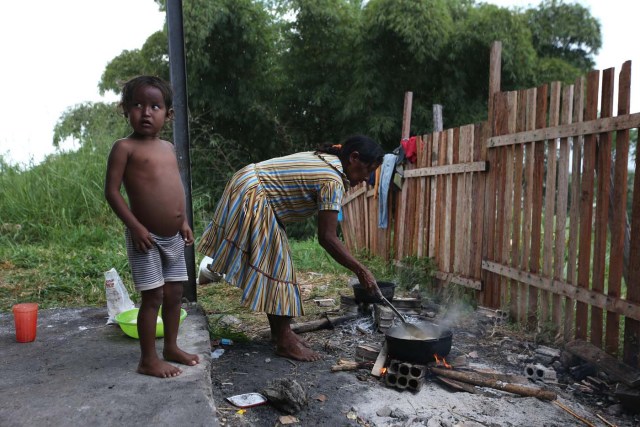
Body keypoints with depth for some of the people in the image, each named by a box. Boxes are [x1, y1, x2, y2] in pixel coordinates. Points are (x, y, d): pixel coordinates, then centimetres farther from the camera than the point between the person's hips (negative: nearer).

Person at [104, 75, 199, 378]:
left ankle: (171, 347, 30)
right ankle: (148, 359, 14)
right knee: (153, 296, -1)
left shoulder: (168, 148, 12)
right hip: (146, 237, -7)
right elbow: (111, 191, -12)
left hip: (173, 237, 7)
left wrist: (183, 222, 10)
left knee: (174, 294, 13)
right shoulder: (125, 147, -9)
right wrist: (135, 226, -18)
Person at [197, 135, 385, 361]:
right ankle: (284, 342, 5)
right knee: (274, 267, -5)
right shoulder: (333, 180, -20)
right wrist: (361, 270, -19)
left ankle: (279, 331, 24)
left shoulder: (324, 159, 9)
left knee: (274, 264, 13)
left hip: (249, 188, 10)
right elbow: (327, 238, -23)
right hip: (252, 196, -10)